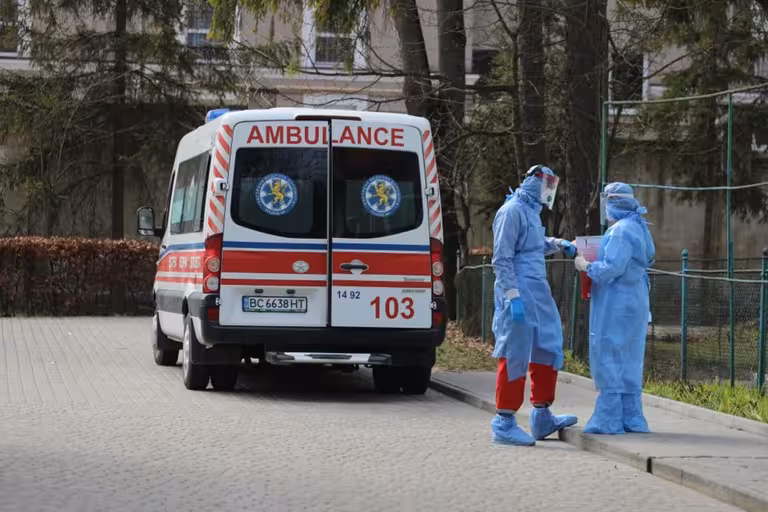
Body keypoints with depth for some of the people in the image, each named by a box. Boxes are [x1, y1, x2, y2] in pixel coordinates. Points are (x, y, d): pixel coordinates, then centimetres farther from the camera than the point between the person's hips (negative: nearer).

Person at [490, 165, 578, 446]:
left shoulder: (531, 211, 16)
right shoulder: (512, 211, -13)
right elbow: (502, 259, -17)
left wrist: (558, 244, 18)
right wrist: (513, 296, -22)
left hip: (537, 296, 10)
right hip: (520, 296, -10)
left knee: (546, 349, 14)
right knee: (515, 356, -6)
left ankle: (542, 418, 23)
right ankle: (504, 423, -1)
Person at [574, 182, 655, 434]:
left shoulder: (622, 230, -17)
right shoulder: (637, 228, 14)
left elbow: (612, 268, -24)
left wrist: (587, 266, -7)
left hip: (616, 305, -10)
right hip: (634, 302, 10)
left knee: (609, 359, -5)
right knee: (627, 362, 13)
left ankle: (609, 421, -3)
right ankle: (631, 420, 16)